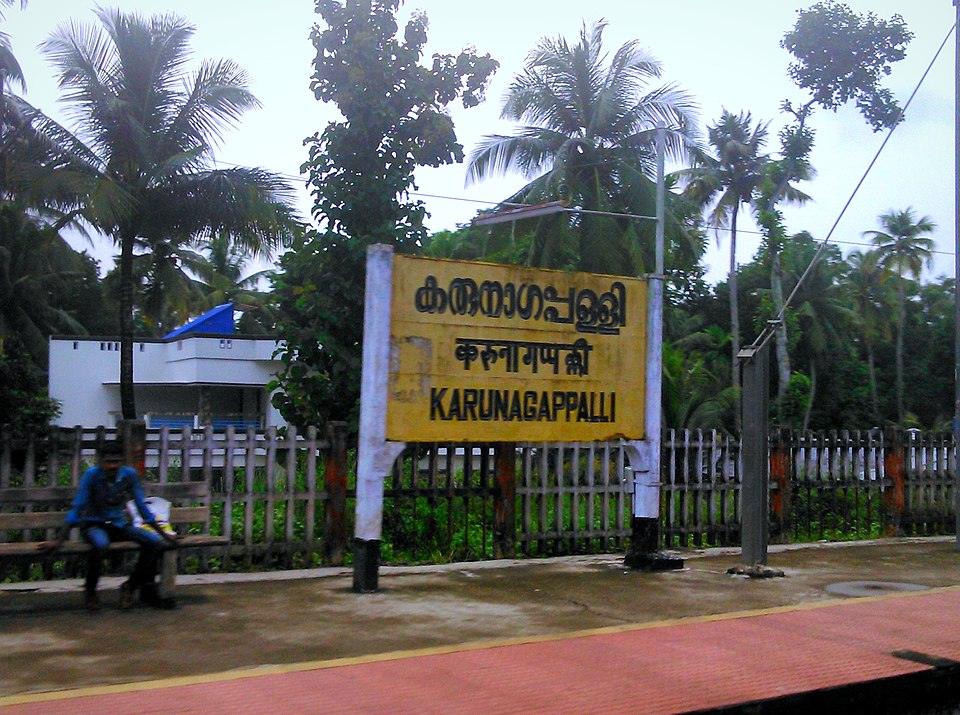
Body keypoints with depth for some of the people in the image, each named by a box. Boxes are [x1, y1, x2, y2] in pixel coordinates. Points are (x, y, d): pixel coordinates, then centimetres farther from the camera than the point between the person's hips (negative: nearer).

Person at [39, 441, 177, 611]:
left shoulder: (129, 474, -5)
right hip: (94, 525, -4)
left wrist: (164, 535, 5)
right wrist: (59, 540, -18)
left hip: (119, 525, 4)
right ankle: (89, 590, -11)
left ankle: (130, 586, -1)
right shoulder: (91, 475, -15)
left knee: (154, 542, -22)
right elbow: (77, 509, -13)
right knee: (100, 544, -40)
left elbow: (142, 507, 4)